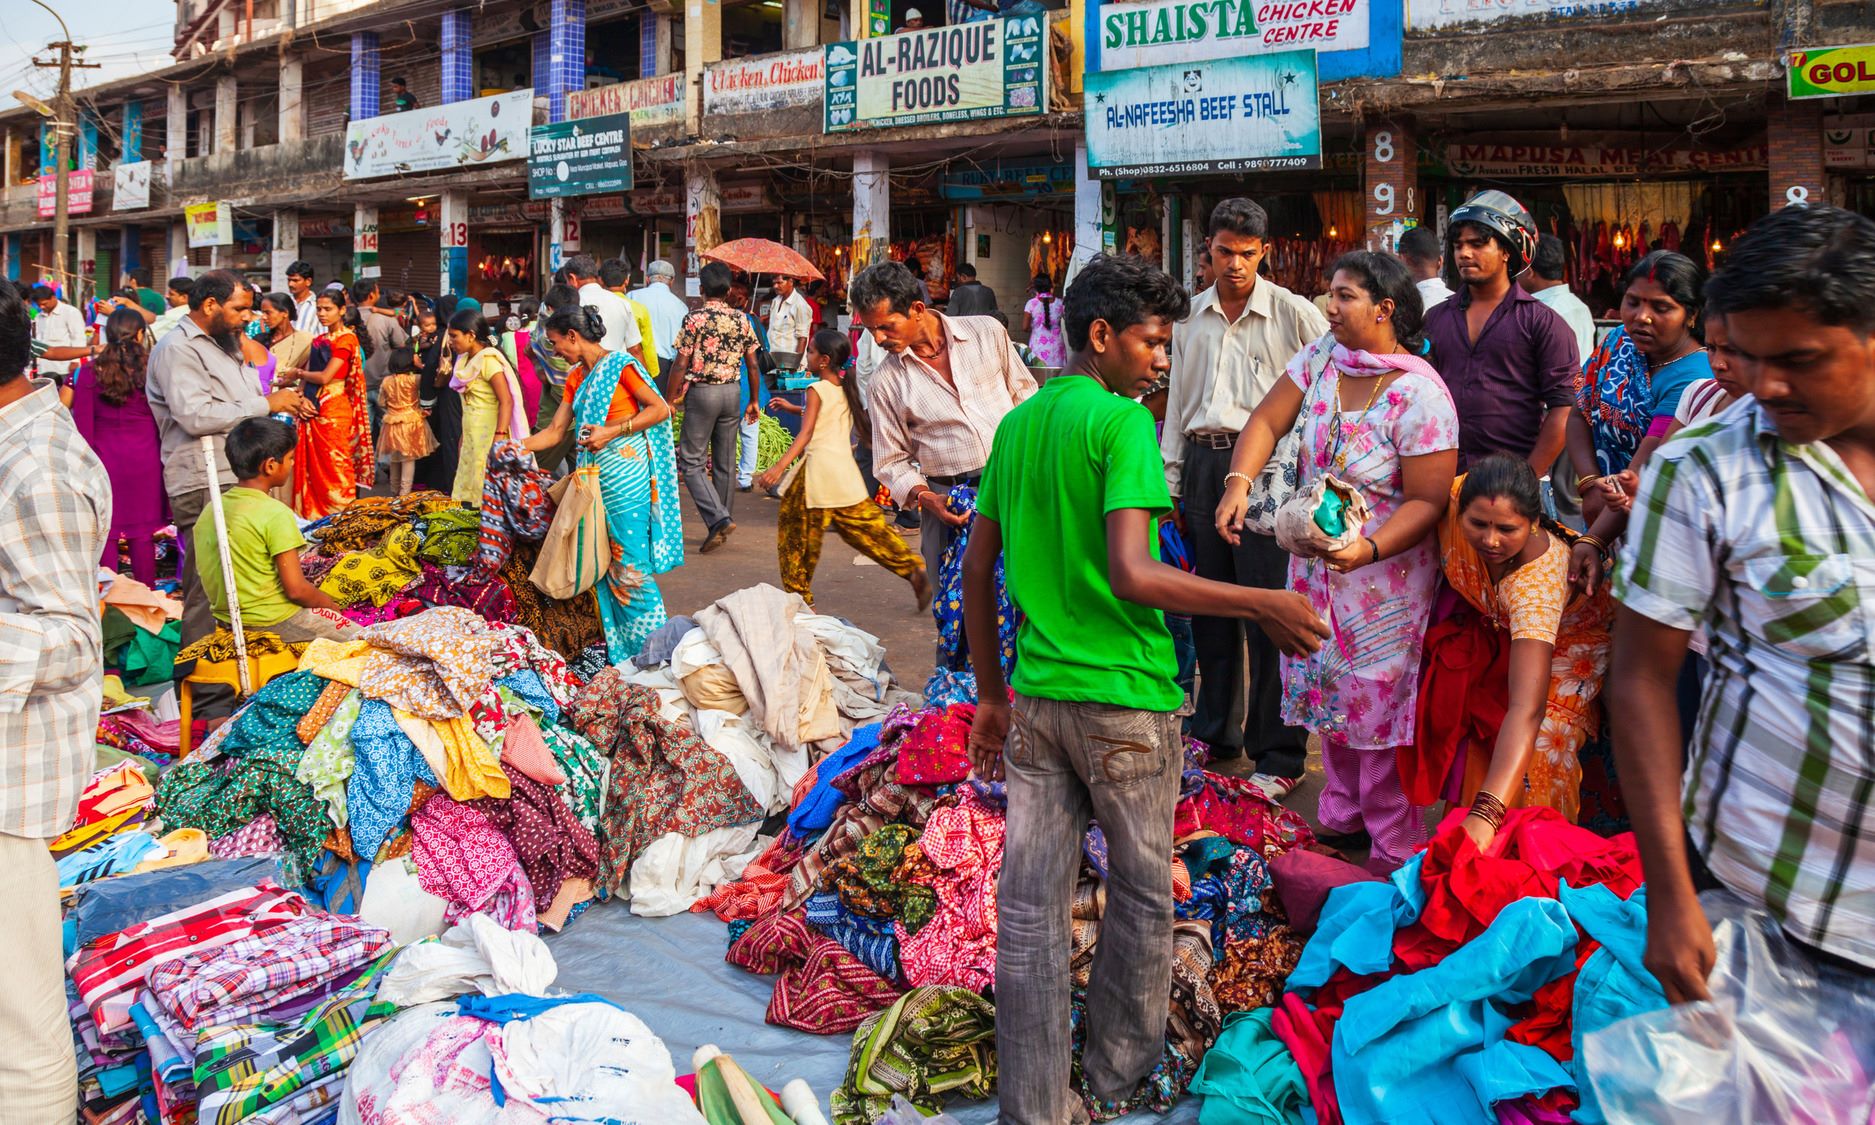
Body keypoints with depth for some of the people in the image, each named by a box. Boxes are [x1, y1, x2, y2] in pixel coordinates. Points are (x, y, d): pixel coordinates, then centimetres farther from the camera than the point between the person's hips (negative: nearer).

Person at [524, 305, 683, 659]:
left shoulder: (620, 365, -8)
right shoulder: (576, 378, 15)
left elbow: (660, 409, -12)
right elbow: (555, 431, 15)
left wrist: (611, 431, -17)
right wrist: (516, 447, 2)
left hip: (625, 477, -8)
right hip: (592, 479, 8)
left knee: (629, 563, -8)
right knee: (602, 562, 7)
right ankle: (617, 652, 14)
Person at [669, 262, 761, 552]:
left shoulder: (694, 319, -9)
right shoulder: (741, 320, 3)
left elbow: (681, 364, -11)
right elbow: (752, 365, 6)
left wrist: (671, 399, -2)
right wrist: (753, 401, 16)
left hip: (701, 392, -5)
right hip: (732, 391, 5)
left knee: (691, 461, 0)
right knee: (725, 462, 12)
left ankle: (718, 518, -16)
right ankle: (722, 524, 18)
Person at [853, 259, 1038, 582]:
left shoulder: (987, 332, 2)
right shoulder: (886, 381, 2)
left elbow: (1024, 390, 14)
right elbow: (891, 460, 6)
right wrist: (926, 498, -11)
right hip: (949, 505, 0)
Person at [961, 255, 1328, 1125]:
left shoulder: (1017, 424, 9)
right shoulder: (1121, 420, -13)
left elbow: (976, 570, 11)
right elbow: (1131, 576, -23)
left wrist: (992, 695, 18)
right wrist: (1265, 607, -17)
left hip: (1035, 695, 6)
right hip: (1124, 700, -6)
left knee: (1029, 907, 7)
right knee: (1141, 894, 15)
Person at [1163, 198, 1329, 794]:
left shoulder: (1293, 313, -3)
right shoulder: (1190, 317, 13)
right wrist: (1170, 481, 15)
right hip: (1202, 462, 5)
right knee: (1210, 604, 12)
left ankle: (1279, 753, 2)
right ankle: (1216, 733, 26)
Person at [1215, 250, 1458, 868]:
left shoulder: (1419, 394, -19)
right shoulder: (1322, 357, -2)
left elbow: (1428, 500, -20)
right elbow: (1267, 421, -3)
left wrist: (1366, 550, -34)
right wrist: (1239, 482, -20)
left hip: (1384, 569, -6)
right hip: (1314, 561, 6)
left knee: (1379, 703, 0)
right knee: (1329, 692, 17)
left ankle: (1396, 848, 14)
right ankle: (1341, 818, 35)